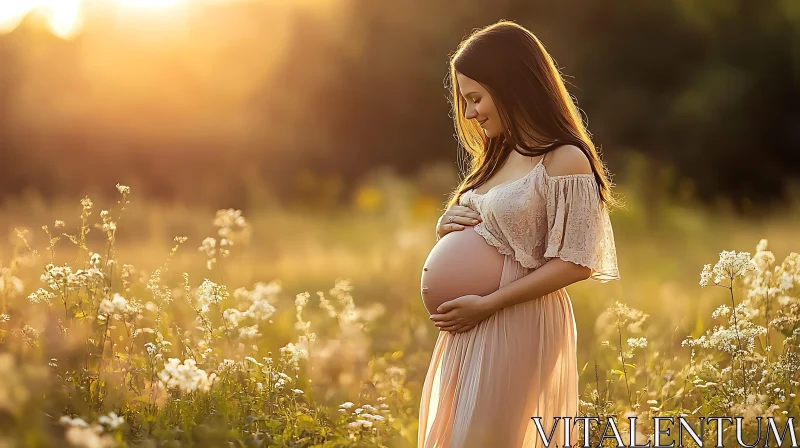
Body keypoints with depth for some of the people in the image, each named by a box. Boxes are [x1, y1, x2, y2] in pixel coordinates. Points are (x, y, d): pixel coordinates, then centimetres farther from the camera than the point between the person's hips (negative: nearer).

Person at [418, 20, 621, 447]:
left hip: (520, 328, -8)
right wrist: (447, 228, 1)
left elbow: (575, 263, -17)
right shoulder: (495, 158, 14)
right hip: (471, 330, 8)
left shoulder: (565, 161, -12)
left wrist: (484, 305, -19)